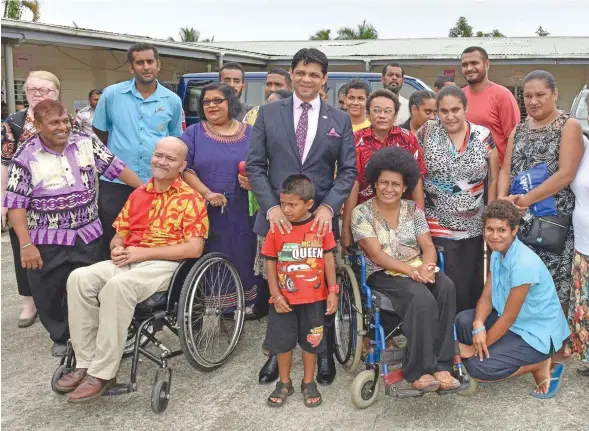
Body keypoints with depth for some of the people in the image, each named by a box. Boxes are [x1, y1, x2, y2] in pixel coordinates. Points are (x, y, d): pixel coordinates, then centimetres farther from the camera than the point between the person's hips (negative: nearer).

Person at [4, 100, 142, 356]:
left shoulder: (86, 143, -1)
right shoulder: (26, 157, -9)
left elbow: (115, 167, 6)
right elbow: (15, 204, -10)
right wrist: (25, 244, -15)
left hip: (87, 236, 2)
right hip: (46, 241, -2)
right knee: (48, 295, 9)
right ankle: (60, 338, 31)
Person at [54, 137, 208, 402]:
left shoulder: (191, 199, -2)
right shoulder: (138, 195, 17)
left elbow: (194, 249, -12)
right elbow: (119, 236, 20)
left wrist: (143, 252, -14)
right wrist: (117, 248, -7)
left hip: (165, 264, -6)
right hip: (130, 260, 6)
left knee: (117, 285, -34)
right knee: (79, 278, -20)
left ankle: (102, 373, -23)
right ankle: (85, 363, -13)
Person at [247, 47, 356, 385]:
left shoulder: (340, 120, 7)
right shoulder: (269, 113, 6)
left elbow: (348, 170, 3)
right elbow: (255, 165, 2)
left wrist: (328, 206, -13)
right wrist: (272, 206, -11)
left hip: (321, 217, 0)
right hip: (277, 216, 0)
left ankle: (325, 355, 26)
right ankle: (277, 353, 27)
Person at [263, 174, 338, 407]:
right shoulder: (276, 228, -9)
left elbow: (328, 259, -1)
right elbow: (270, 263, -3)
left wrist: (332, 291, -3)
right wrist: (276, 295, -7)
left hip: (314, 298, 0)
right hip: (284, 298, 0)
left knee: (311, 341, 14)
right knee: (282, 342, 12)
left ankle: (309, 383, 32)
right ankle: (284, 383, 31)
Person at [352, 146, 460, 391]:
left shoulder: (413, 210, 10)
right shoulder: (361, 213, -4)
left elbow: (428, 246, 2)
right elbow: (376, 255, -12)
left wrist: (426, 267, -21)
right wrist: (411, 270, -24)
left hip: (418, 270, 4)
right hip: (384, 274, -4)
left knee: (446, 288, -28)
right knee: (423, 299, -32)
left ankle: (440, 365, -22)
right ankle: (420, 370, -20)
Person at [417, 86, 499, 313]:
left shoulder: (484, 136, 2)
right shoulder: (427, 132, -1)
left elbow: (494, 179, 6)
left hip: (473, 228, 2)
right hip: (436, 227, -2)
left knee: (472, 286, 9)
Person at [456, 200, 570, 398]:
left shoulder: (523, 264, -29)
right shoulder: (498, 252, -1)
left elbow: (508, 317, -23)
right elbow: (486, 297, 0)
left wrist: (475, 348, -15)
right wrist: (478, 326, -21)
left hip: (538, 333, -8)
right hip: (512, 322, 9)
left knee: (478, 368, -18)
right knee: (463, 321, -4)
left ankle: (540, 365, 1)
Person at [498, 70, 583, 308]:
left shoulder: (569, 126, -3)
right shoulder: (519, 130, 13)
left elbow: (566, 174, -13)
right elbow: (506, 169, 9)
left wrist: (526, 200, -20)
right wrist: (502, 199, -11)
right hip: (517, 219, 5)